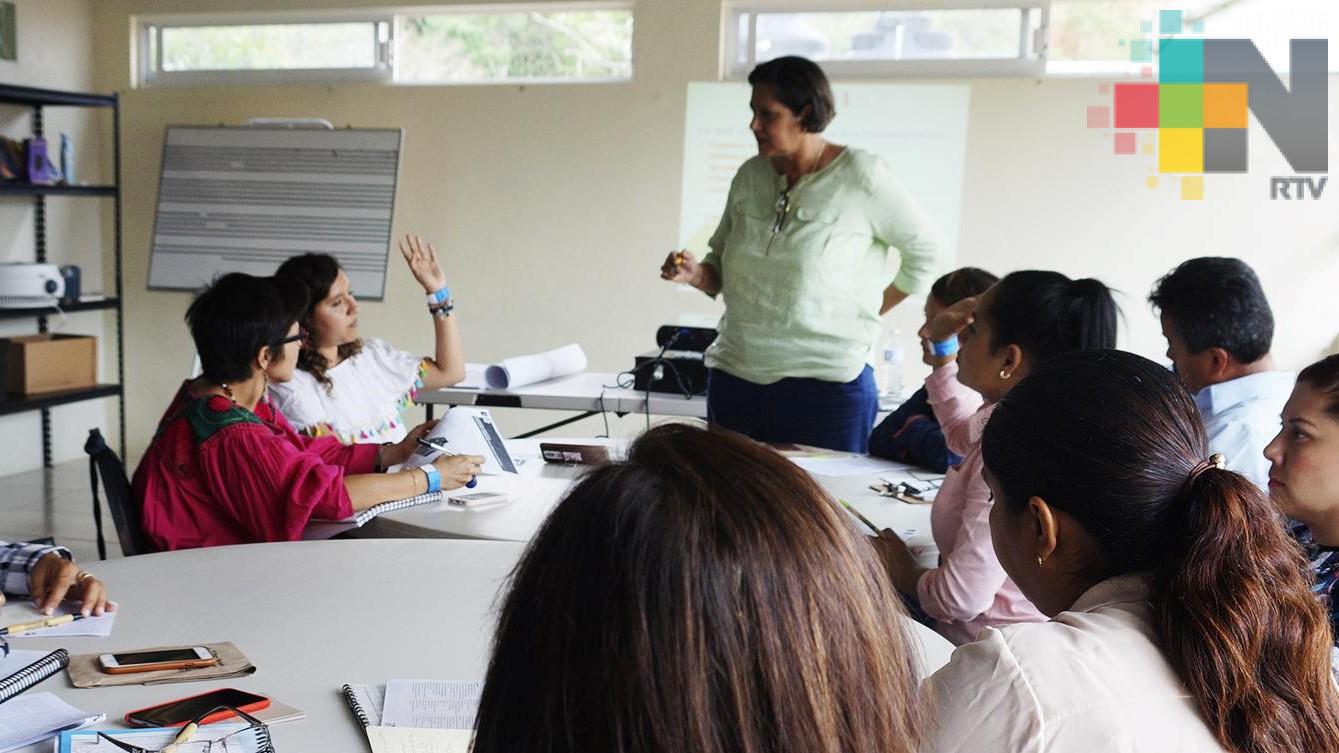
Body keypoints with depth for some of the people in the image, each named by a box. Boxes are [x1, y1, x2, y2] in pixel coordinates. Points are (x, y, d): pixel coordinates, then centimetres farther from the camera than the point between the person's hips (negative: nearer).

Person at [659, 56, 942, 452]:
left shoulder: (860, 177, -7)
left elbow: (925, 250, 3)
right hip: (734, 377, 5)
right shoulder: (750, 176, 7)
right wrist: (696, 274, -6)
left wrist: (872, 312, 3)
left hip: (826, 385, -5)